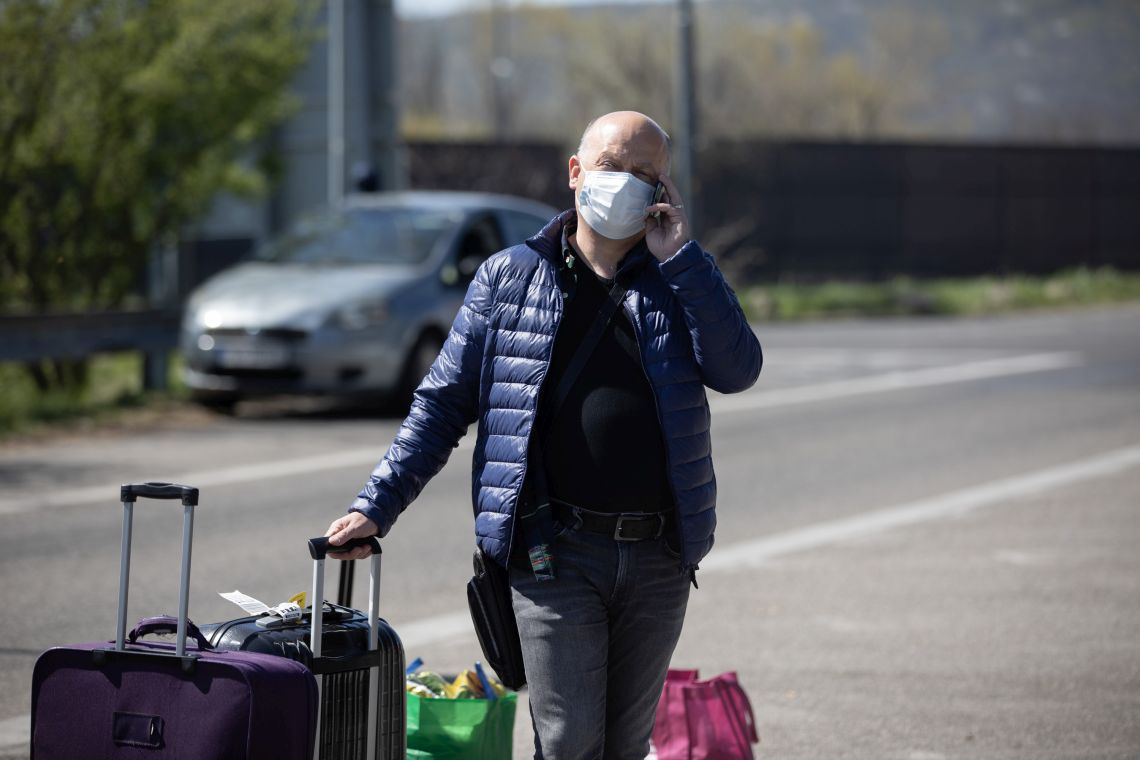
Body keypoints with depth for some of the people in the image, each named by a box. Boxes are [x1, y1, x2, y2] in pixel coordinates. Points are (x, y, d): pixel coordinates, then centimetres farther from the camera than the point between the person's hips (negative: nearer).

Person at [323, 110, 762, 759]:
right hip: (555, 554, -2)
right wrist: (376, 506, -2)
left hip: (658, 561, 2)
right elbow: (443, 403, 7)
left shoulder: (681, 279, 10)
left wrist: (679, 256, -9)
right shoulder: (510, 278, 6)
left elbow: (737, 371, -7)